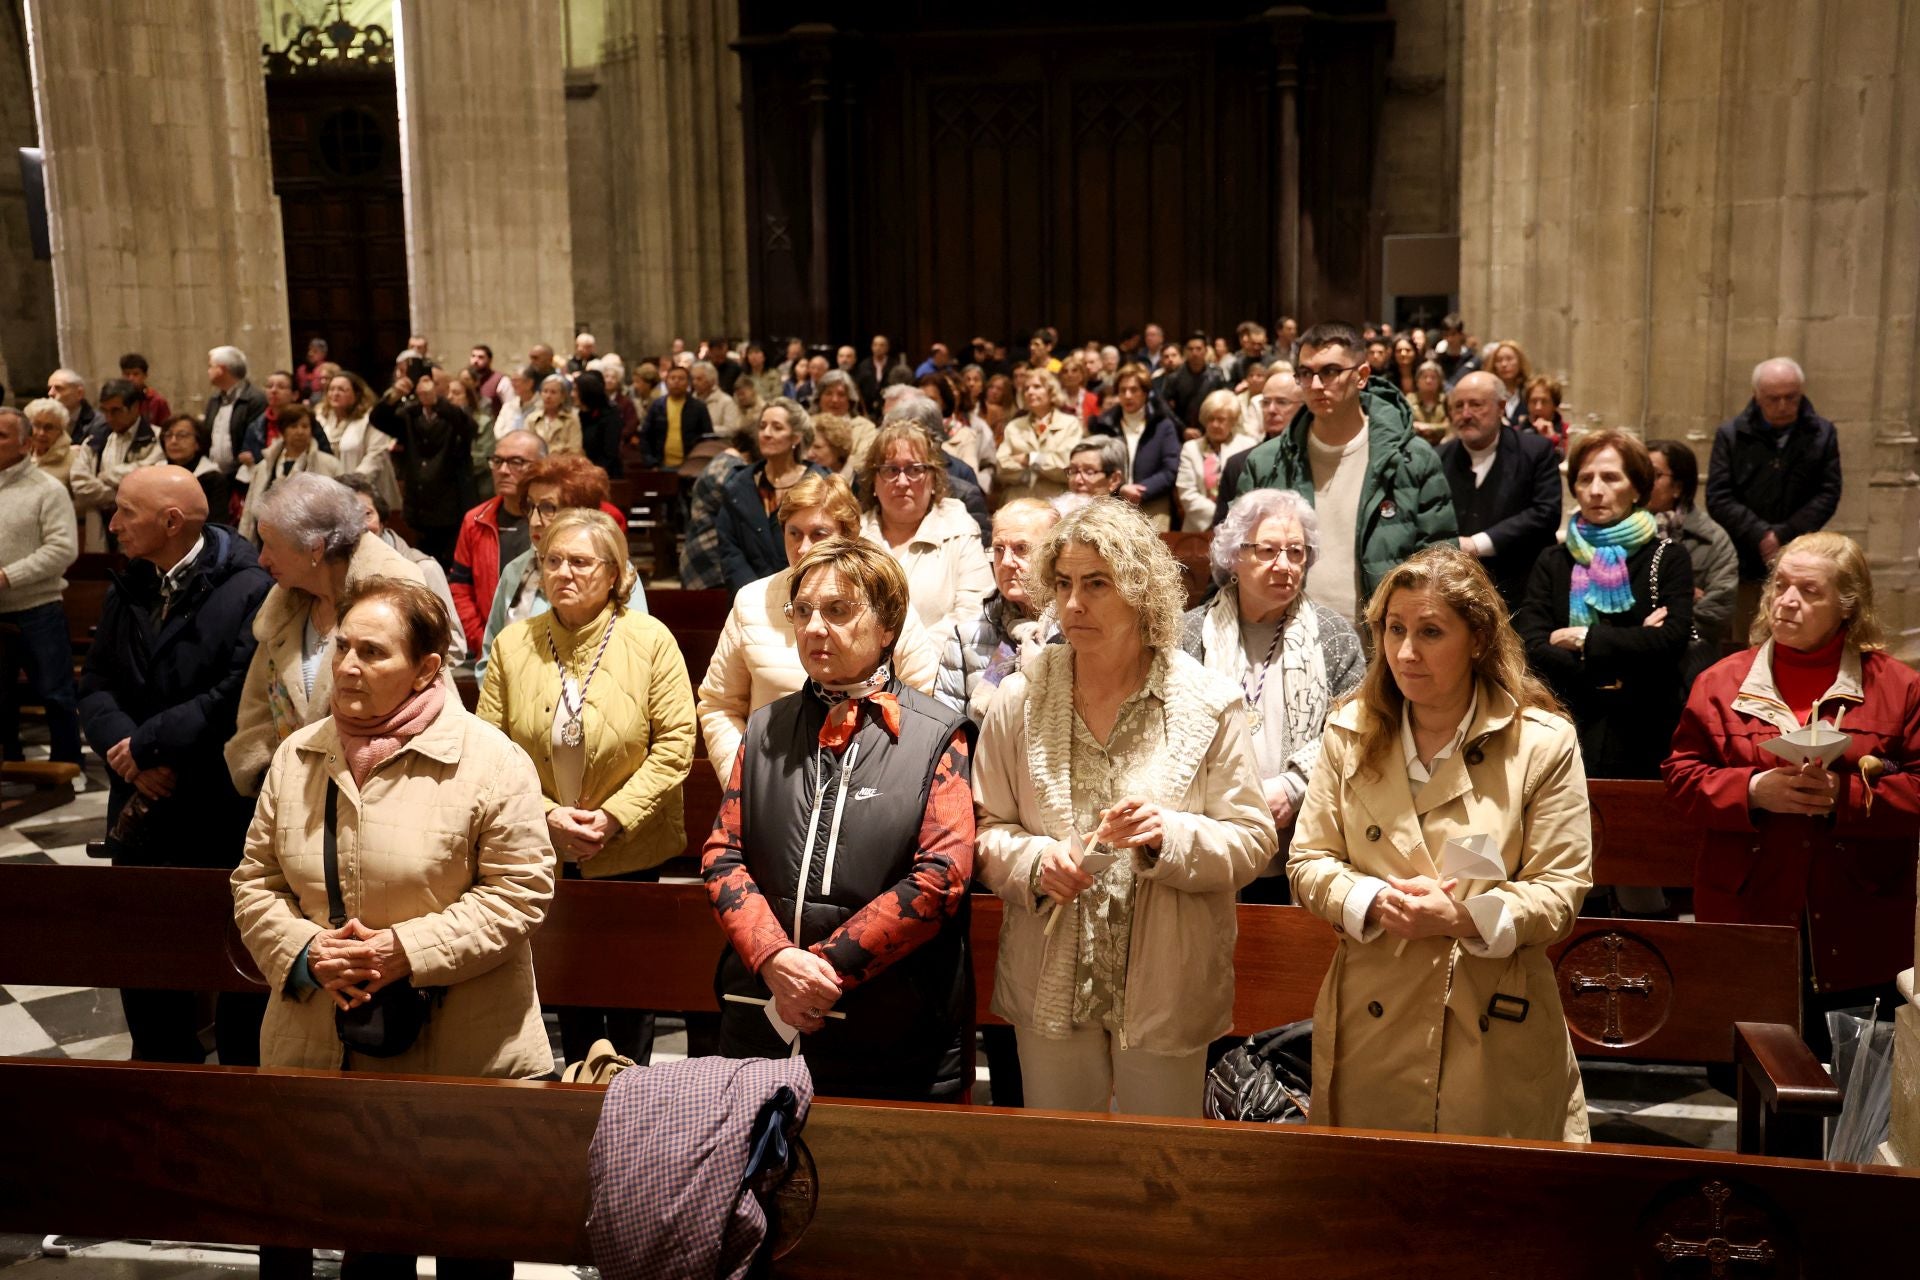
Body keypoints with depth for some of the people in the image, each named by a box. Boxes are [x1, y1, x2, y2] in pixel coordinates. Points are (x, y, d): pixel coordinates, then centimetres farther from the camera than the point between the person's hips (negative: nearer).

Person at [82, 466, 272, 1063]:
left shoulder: (249, 590, -15)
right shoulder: (128, 589, 10)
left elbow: (237, 695, -23)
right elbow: (96, 684, 7)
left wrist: (146, 744, -17)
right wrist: (123, 751, -12)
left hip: (224, 813, -6)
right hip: (143, 809, 7)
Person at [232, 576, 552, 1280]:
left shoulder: (488, 761, -10)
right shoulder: (298, 758, 6)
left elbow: (520, 891, -12)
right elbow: (255, 881, 10)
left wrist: (409, 951, -19)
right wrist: (305, 951, -9)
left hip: (461, 1053, -4)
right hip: (321, 1050, 4)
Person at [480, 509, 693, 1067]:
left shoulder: (650, 640, -8)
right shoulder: (512, 644, -3)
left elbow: (676, 743, -10)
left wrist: (615, 816, -16)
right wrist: (547, 814, -14)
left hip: (630, 851, -2)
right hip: (543, 852, 2)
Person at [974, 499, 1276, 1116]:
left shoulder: (1209, 704, -7)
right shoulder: (1018, 700, -3)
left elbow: (1252, 840, -7)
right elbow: (984, 828, 2)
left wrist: (1170, 836, -24)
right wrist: (1033, 860, -18)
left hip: (1166, 990, -1)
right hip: (1051, 988, 2)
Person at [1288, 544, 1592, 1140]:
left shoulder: (1544, 742, -5)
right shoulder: (1350, 733, 3)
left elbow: (1562, 889, -5)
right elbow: (1308, 864, 5)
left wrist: (1464, 918, -20)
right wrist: (1376, 902, -14)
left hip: (1496, 1034, -2)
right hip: (1371, 1026, 2)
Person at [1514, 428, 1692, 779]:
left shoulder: (1668, 560, 4)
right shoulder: (1552, 563, 9)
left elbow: (1672, 639, -13)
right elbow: (1531, 646, -4)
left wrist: (1584, 640, -9)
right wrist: (1606, 675, -13)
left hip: (1641, 740, -1)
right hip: (1563, 735, 1)